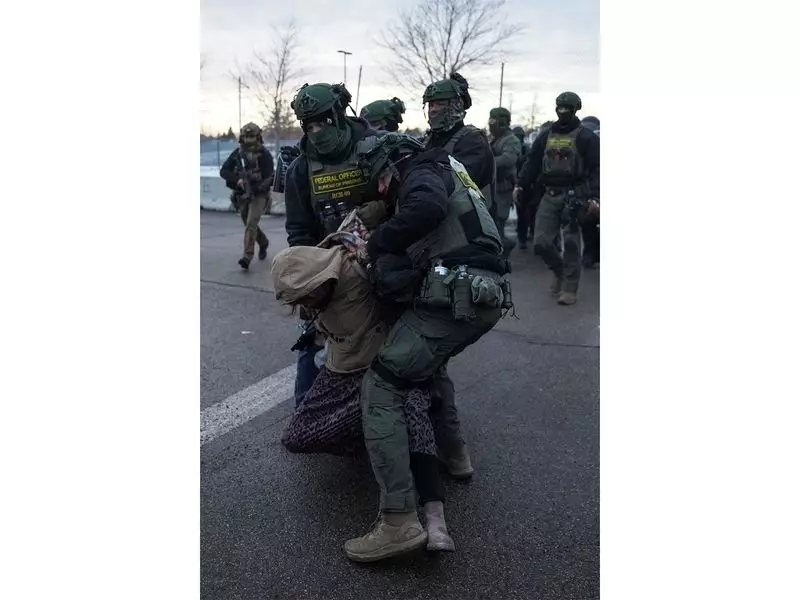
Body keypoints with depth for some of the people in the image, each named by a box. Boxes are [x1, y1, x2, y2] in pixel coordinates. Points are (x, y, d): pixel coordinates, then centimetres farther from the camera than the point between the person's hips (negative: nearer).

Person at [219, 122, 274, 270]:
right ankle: (263, 244, 43)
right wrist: (237, 180, -20)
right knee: (249, 224, 17)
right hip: (242, 195, 5)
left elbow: (269, 177, -14)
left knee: (251, 224, -18)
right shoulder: (237, 153, 2)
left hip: (258, 195, -5)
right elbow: (223, 171, -1)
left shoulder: (264, 154, -10)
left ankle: (247, 257, -21)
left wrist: (255, 188, -29)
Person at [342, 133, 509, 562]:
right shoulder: (446, 175, 30)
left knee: (381, 388, -8)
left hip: (453, 299, -10)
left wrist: (377, 245, -12)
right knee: (430, 360, 35)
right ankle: (453, 450, 41)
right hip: (487, 297, 10)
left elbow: (427, 207, -24)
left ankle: (399, 521, -13)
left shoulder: (422, 171, 2)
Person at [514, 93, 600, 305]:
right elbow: (532, 161, 14)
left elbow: (597, 168, -6)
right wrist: (520, 184, 1)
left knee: (571, 243, -1)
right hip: (550, 194, 4)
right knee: (541, 242, -1)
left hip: (574, 195, -4)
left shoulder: (585, 137, -1)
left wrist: (595, 196, -17)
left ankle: (570, 289, 9)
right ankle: (559, 270, 27)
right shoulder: (546, 136, 13)